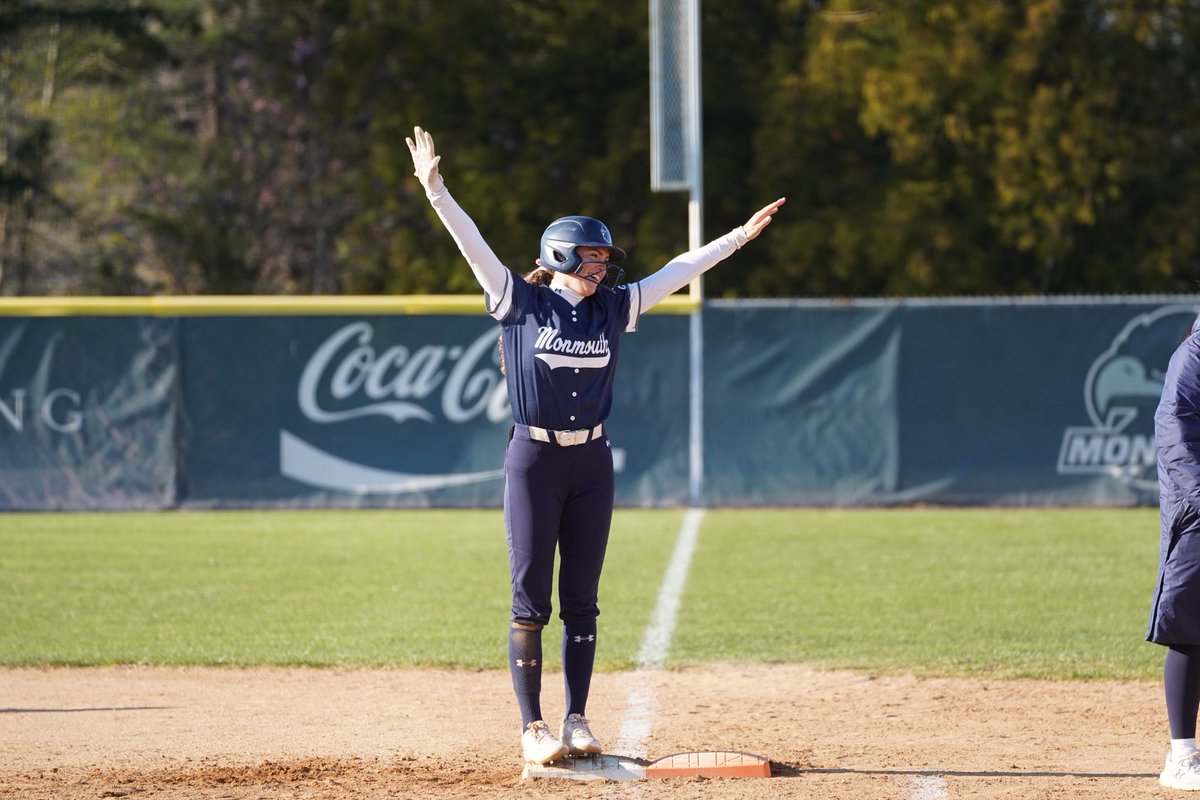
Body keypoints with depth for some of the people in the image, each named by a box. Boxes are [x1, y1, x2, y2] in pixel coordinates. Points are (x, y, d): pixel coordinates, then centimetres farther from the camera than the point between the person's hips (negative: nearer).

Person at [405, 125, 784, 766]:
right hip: (533, 459, -4)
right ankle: (532, 727, 2)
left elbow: (676, 272, 9)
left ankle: (576, 721, 13)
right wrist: (436, 191, -23)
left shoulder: (613, 309, 7)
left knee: (581, 599, 7)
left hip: (592, 462, 4)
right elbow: (473, 246, -12)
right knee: (530, 598, -2)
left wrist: (739, 236, 8)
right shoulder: (521, 302, -4)